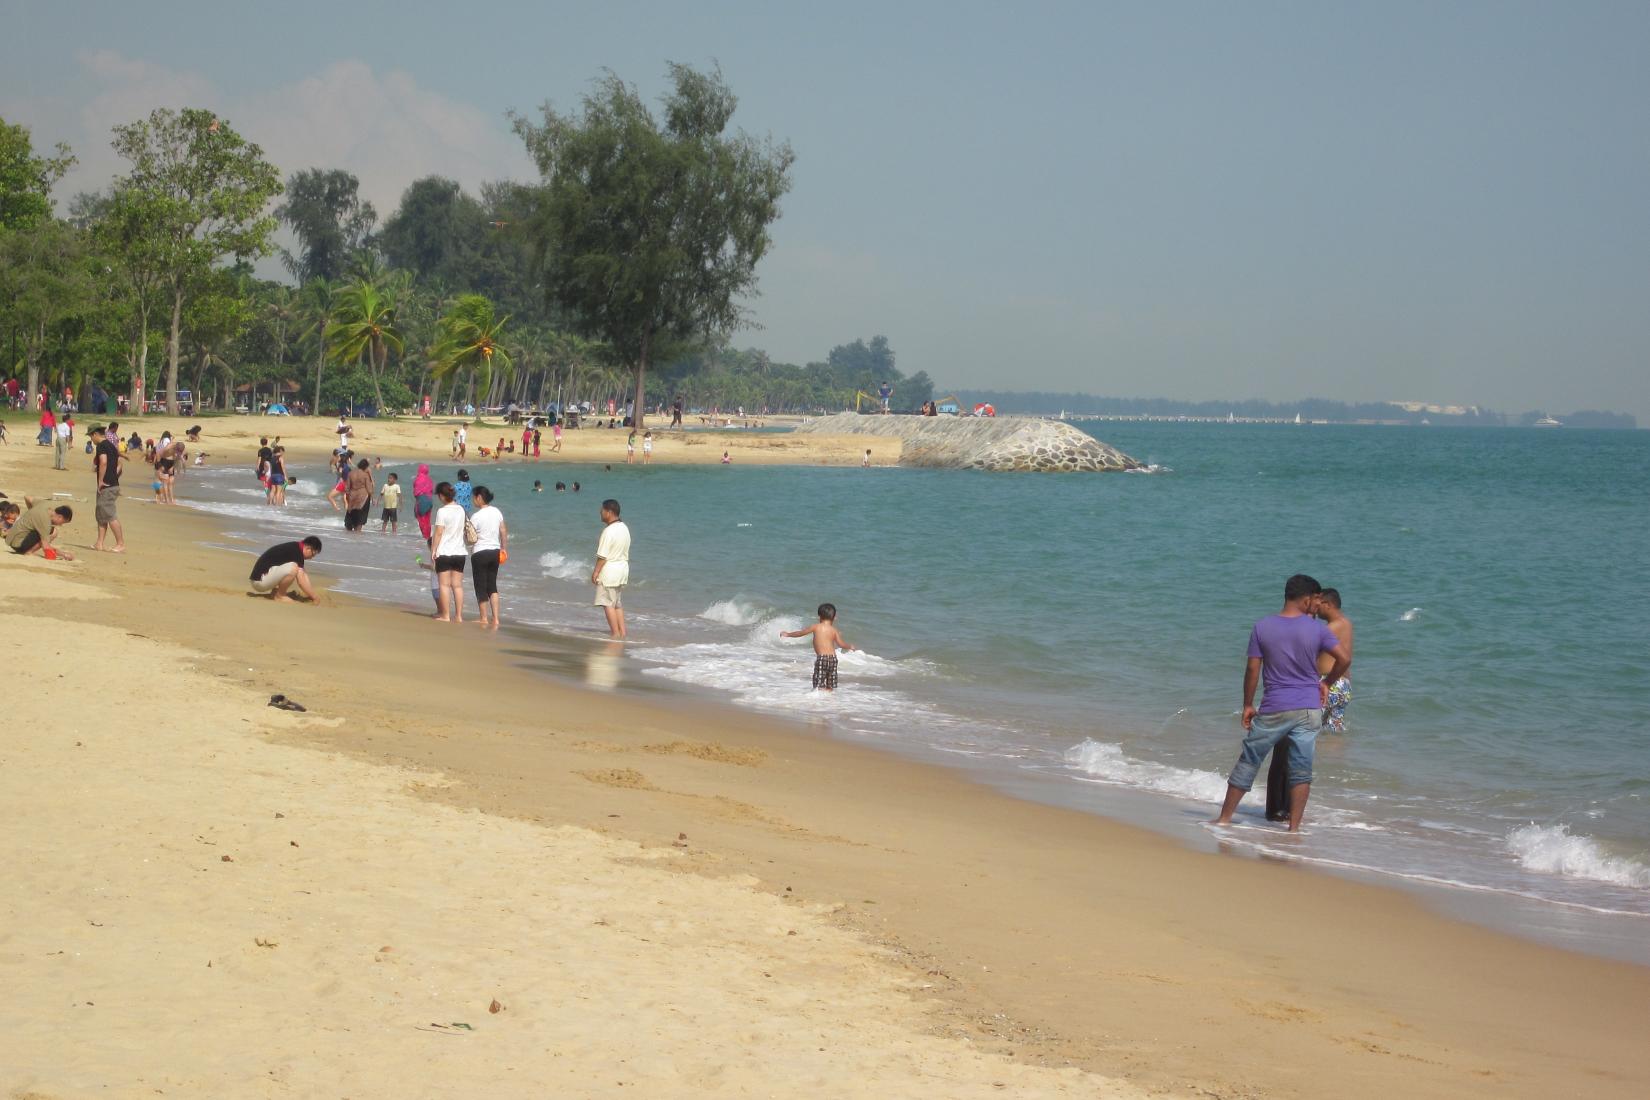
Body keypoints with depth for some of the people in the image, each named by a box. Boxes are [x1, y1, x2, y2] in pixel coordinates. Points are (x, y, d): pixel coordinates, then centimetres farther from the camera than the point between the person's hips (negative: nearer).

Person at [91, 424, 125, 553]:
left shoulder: (101, 446, -12)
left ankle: (121, 544, -11)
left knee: (110, 515, -9)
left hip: (106, 486, -10)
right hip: (114, 484, 10)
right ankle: (99, 543, 15)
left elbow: (103, 461, -27)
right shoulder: (112, 446, 17)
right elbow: (120, 462, 23)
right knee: (101, 515, 14)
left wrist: (100, 480, -21)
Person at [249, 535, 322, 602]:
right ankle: (279, 596, -8)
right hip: (259, 580, -10)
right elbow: (301, 582, -17)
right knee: (293, 568, -28)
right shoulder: (296, 552, -17)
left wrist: (309, 595, 17)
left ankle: (274, 592, 11)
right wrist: (314, 597, -7)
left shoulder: (294, 548, 12)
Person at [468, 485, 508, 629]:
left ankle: (484, 618, 13)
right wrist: (504, 548, 18)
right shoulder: (497, 512, 2)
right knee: (492, 586, 13)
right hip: (495, 552, 6)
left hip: (480, 553, -6)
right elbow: (504, 532, 7)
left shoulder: (476, 517, -16)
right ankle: (495, 618, 4)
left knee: (481, 587, 6)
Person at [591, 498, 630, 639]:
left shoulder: (609, 531, -20)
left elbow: (603, 555, -20)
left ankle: (615, 633, -3)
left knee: (608, 603, -2)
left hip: (609, 569, -9)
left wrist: (596, 571, -13)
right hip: (623, 569, 9)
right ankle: (622, 631, 18)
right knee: (618, 603, 17)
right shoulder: (624, 528, 8)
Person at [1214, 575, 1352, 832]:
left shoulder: (1262, 628, -3)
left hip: (1274, 709, 0)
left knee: (1248, 761, 10)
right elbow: (1345, 658, -5)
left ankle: (1225, 818, 16)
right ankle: (1294, 828, 4)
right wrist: (1326, 683, 11)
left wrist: (1248, 705, 7)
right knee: (1301, 769, 6)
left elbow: (1252, 669, -2)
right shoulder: (1317, 629, -3)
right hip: (1308, 709, 0)